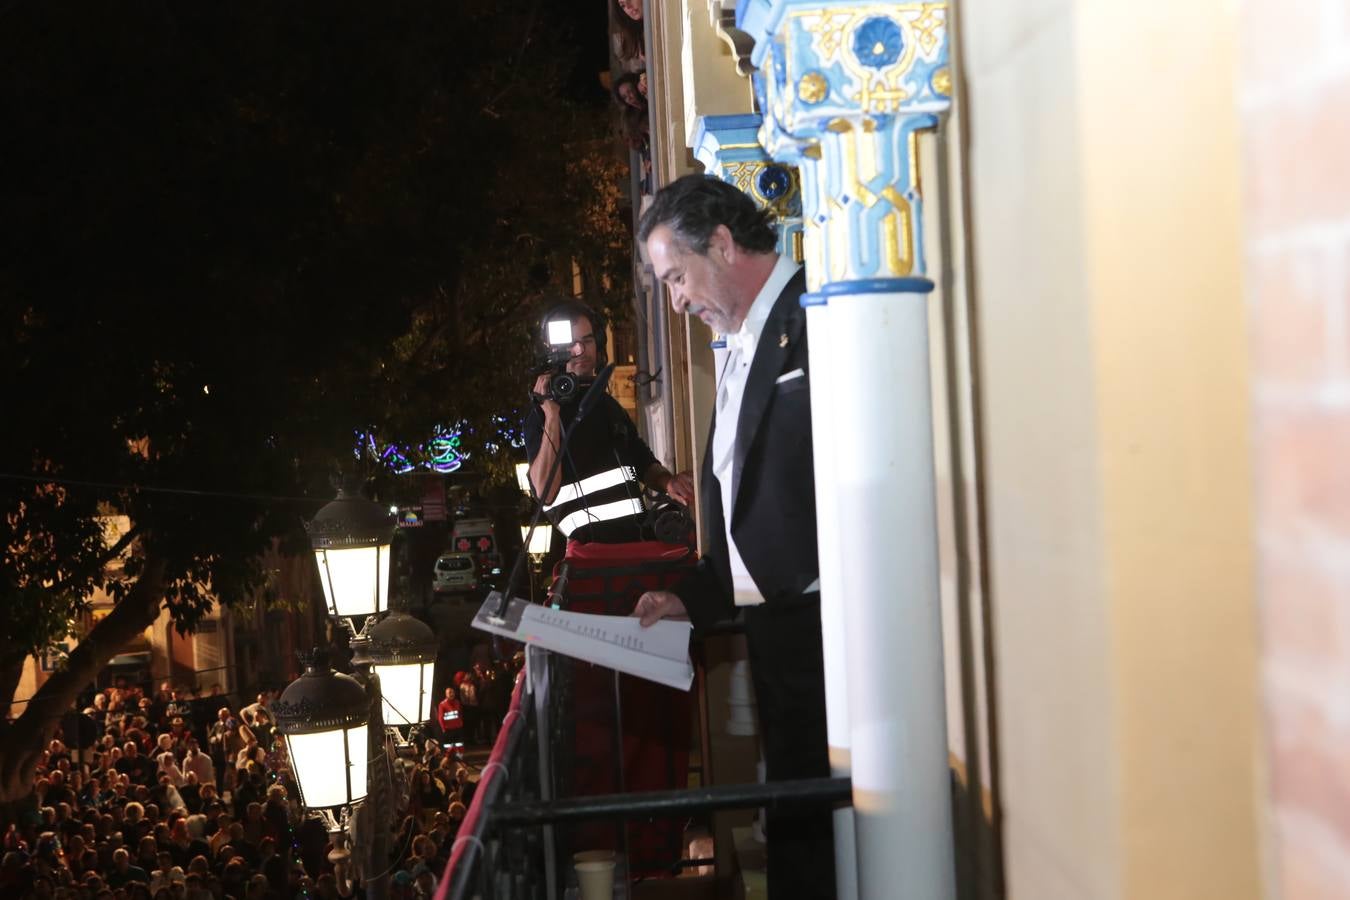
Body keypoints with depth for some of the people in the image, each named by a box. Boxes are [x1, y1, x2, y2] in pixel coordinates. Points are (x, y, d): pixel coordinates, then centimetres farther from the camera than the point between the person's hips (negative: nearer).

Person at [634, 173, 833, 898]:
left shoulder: (815, 314, -10)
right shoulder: (743, 351, 19)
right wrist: (692, 598, 13)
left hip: (821, 615, -9)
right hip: (772, 623, 9)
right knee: (793, 824, 12)